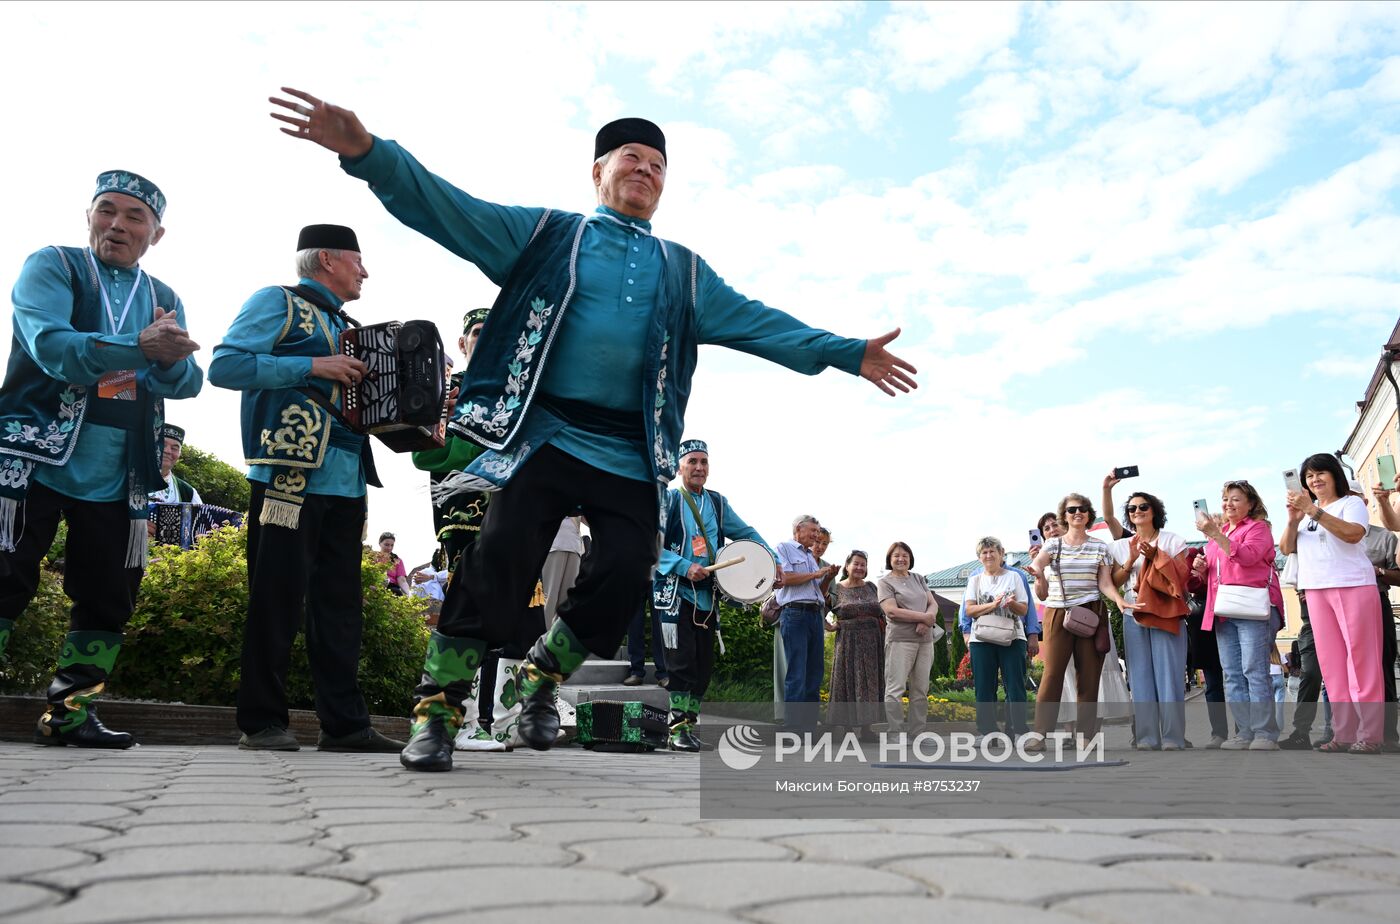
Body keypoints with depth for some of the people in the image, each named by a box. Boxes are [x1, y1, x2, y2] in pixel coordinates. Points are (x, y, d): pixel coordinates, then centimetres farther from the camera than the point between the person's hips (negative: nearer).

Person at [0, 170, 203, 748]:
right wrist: (140, 348, -33)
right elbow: (50, 346, -19)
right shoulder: (51, 266, 0)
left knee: (108, 600, 7)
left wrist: (171, 360, -22)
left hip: (117, 478, 5)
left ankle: (68, 713, 20)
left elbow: (188, 384, 1)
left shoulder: (165, 301, 13)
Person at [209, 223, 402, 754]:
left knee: (339, 605, 6)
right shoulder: (279, 303, 3)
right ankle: (262, 722, 7)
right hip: (288, 476, -7)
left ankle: (344, 723, 10)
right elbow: (225, 366, -10)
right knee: (277, 599, -3)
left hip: (345, 485, 7)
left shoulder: (343, 326, 24)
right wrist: (314, 366, -14)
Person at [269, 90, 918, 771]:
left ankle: (542, 677, 20)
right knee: (499, 561, -12)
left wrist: (847, 354, 9)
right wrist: (368, 153, -10)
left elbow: (758, 323, 17)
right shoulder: (544, 233, 14)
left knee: (623, 576, -7)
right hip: (544, 434, -3)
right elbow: (448, 208, 5)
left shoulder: (684, 272, 22)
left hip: (631, 454, 3)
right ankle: (437, 705, 7)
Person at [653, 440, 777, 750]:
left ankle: (690, 723, 17)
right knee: (682, 660, -11)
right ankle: (678, 728, -5)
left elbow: (746, 533, 22)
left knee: (704, 663, 6)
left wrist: (772, 559, 8)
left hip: (708, 596, 5)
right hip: (675, 593, -5)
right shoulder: (668, 500, -2)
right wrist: (685, 567, -18)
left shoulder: (718, 503, 14)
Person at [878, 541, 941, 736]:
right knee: (895, 689, -8)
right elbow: (892, 611, -10)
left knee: (920, 690, 7)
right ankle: (894, 734, -6)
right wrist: (924, 616, -9)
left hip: (925, 640, 6)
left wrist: (926, 622, -10)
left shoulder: (918, 578, 19)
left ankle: (916, 733, 12)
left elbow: (933, 604, 12)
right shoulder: (885, 582, 2)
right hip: (900, 640, -6)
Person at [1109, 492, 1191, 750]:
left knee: (1168, 674, -7)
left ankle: (1173, 738, -3)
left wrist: (1156, 556, -10)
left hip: (1167, 614, -2)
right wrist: (1131, 560, -5)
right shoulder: (1120, 546, 15)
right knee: (1141, 676, -1)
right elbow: (1115, 582, 9)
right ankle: (1147, 738, 1)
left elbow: (1183, 576, 0)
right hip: (1134, 615, 3)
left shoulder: (1173, 541, 8)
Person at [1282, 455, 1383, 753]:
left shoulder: (1352, 503, 3)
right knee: (1332, 664, 2)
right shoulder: (1305, 510, 19)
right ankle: (1344, 733, 4)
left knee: (1361, 660, -7)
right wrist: (1293, 519, -5)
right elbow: (1286, 549, 11)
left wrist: (1314, 511, -21)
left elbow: (1353, 533, -16)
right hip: (1317, 591, 5)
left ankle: (1369, 734, -5)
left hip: (1354, 586, -5)